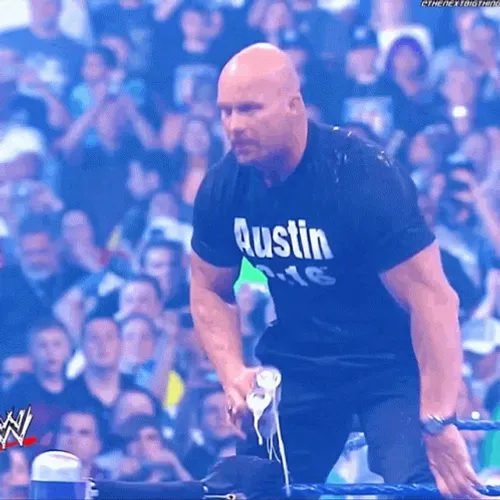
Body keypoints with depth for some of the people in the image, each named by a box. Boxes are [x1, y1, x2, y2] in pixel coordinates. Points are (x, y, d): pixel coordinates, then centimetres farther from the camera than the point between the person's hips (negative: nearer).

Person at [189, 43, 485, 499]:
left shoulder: (364, 178, -26)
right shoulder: (223, 187, -10)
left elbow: (432, 298, -28)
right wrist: (233, 373, -14)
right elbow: (211, 291, 6)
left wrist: (438, 425, -34)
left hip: (391, 361, -5)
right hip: (299, 361, 5)